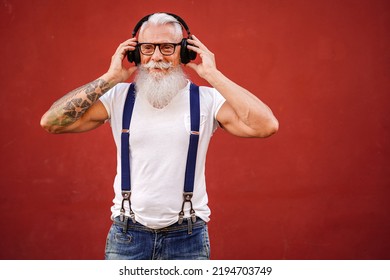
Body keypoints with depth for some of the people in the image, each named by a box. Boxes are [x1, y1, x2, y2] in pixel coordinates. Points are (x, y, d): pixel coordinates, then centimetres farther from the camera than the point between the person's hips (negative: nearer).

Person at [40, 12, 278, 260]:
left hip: (188, 240, -1)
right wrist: (110, 78, -8)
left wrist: (213, 75, -13)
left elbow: (267, 126, -18)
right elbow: (51, 122, -7)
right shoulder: (119, 96, 1)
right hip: (127, 237, 1)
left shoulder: (208, 100, -3)